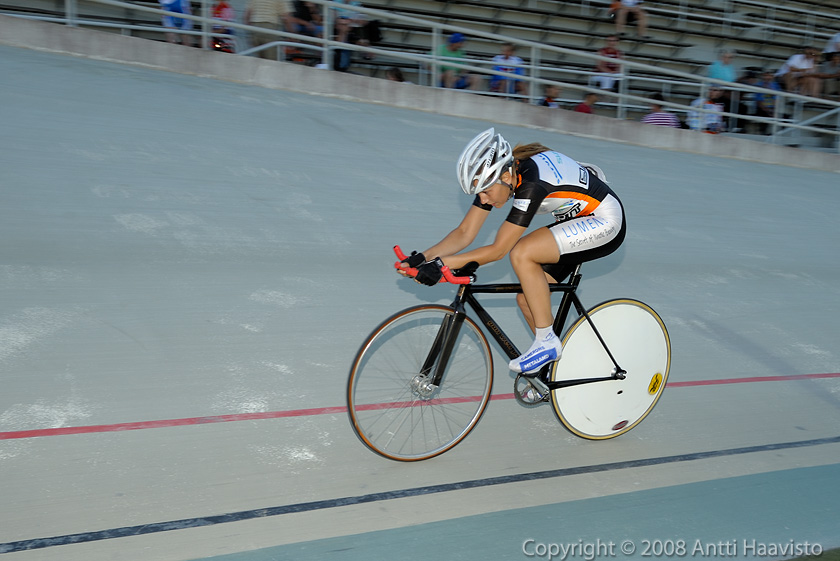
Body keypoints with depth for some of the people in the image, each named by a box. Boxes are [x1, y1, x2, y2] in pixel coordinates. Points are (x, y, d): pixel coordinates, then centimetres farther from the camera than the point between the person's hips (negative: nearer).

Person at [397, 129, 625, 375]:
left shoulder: (531, 182, -34)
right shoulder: (494, 175, -10)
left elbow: (497, 250, -31)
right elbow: (464, 233, -9)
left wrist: (440, 263, -32)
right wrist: (422, 258, -22)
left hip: (606, 224, -8)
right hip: (577, 220, 9)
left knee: (521, 253, -27)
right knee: (527, 297, -1)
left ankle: (547, 341, -13)